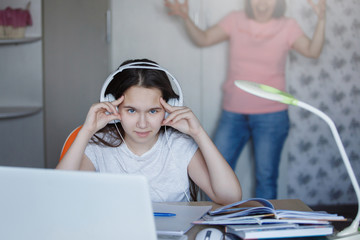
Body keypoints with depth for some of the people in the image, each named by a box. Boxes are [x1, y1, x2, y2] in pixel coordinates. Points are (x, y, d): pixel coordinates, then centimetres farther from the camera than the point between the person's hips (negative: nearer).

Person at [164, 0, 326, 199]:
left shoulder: (287, 27, -1)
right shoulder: (235, 21, 3)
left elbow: (312, 51, -13)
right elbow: (202, 39, 5)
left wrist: (321, 20, -27)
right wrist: (185, 18, -11)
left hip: (271, 115, -2)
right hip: (233, 113, 2)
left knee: (266, 178, 7)